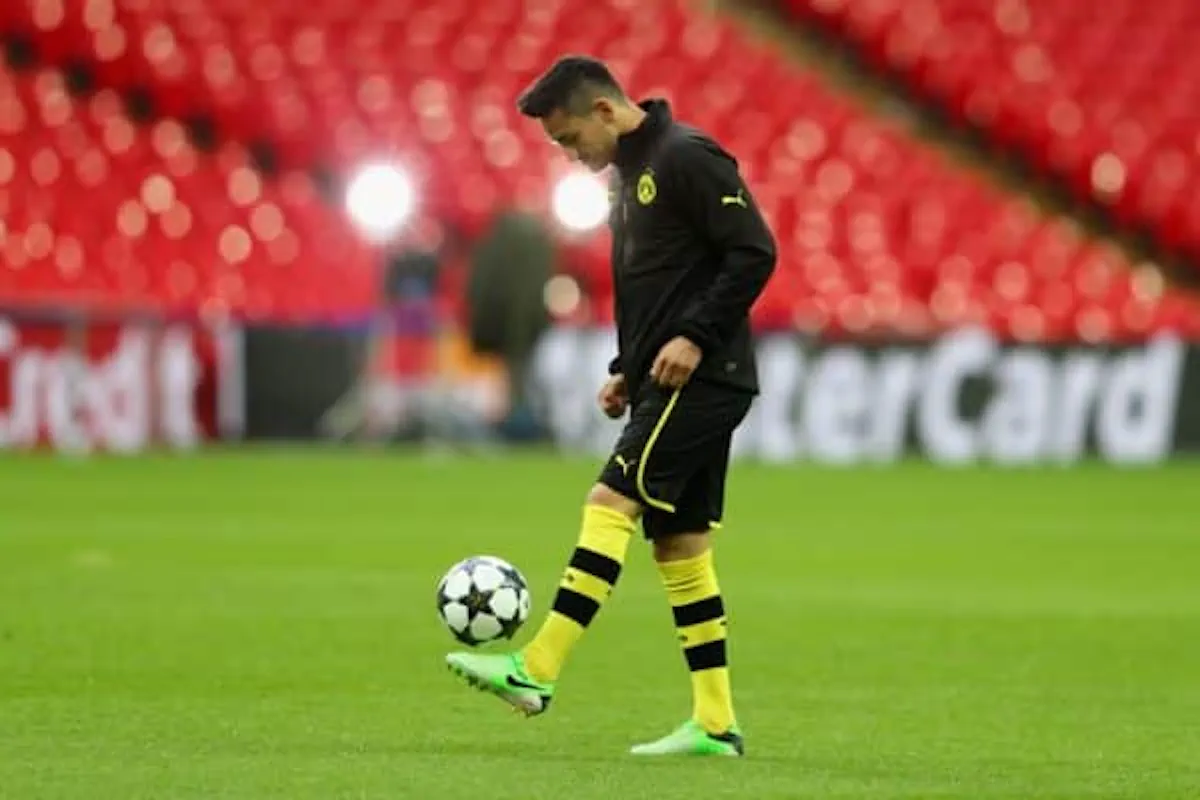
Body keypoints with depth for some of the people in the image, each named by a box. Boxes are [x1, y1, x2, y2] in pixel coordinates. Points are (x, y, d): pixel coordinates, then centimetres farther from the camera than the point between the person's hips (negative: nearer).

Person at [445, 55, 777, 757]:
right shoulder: (631, 172, 18)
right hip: (668, 385, 10)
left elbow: (755, 252, -17)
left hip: (701, 378, -10)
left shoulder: (687, 158, -12)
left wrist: (697, 337, -21)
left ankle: (535, 673, -21)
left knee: (610, 503, -17)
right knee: (680, 544, 8)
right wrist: (628, 369, 16)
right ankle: (715, 725, 9)